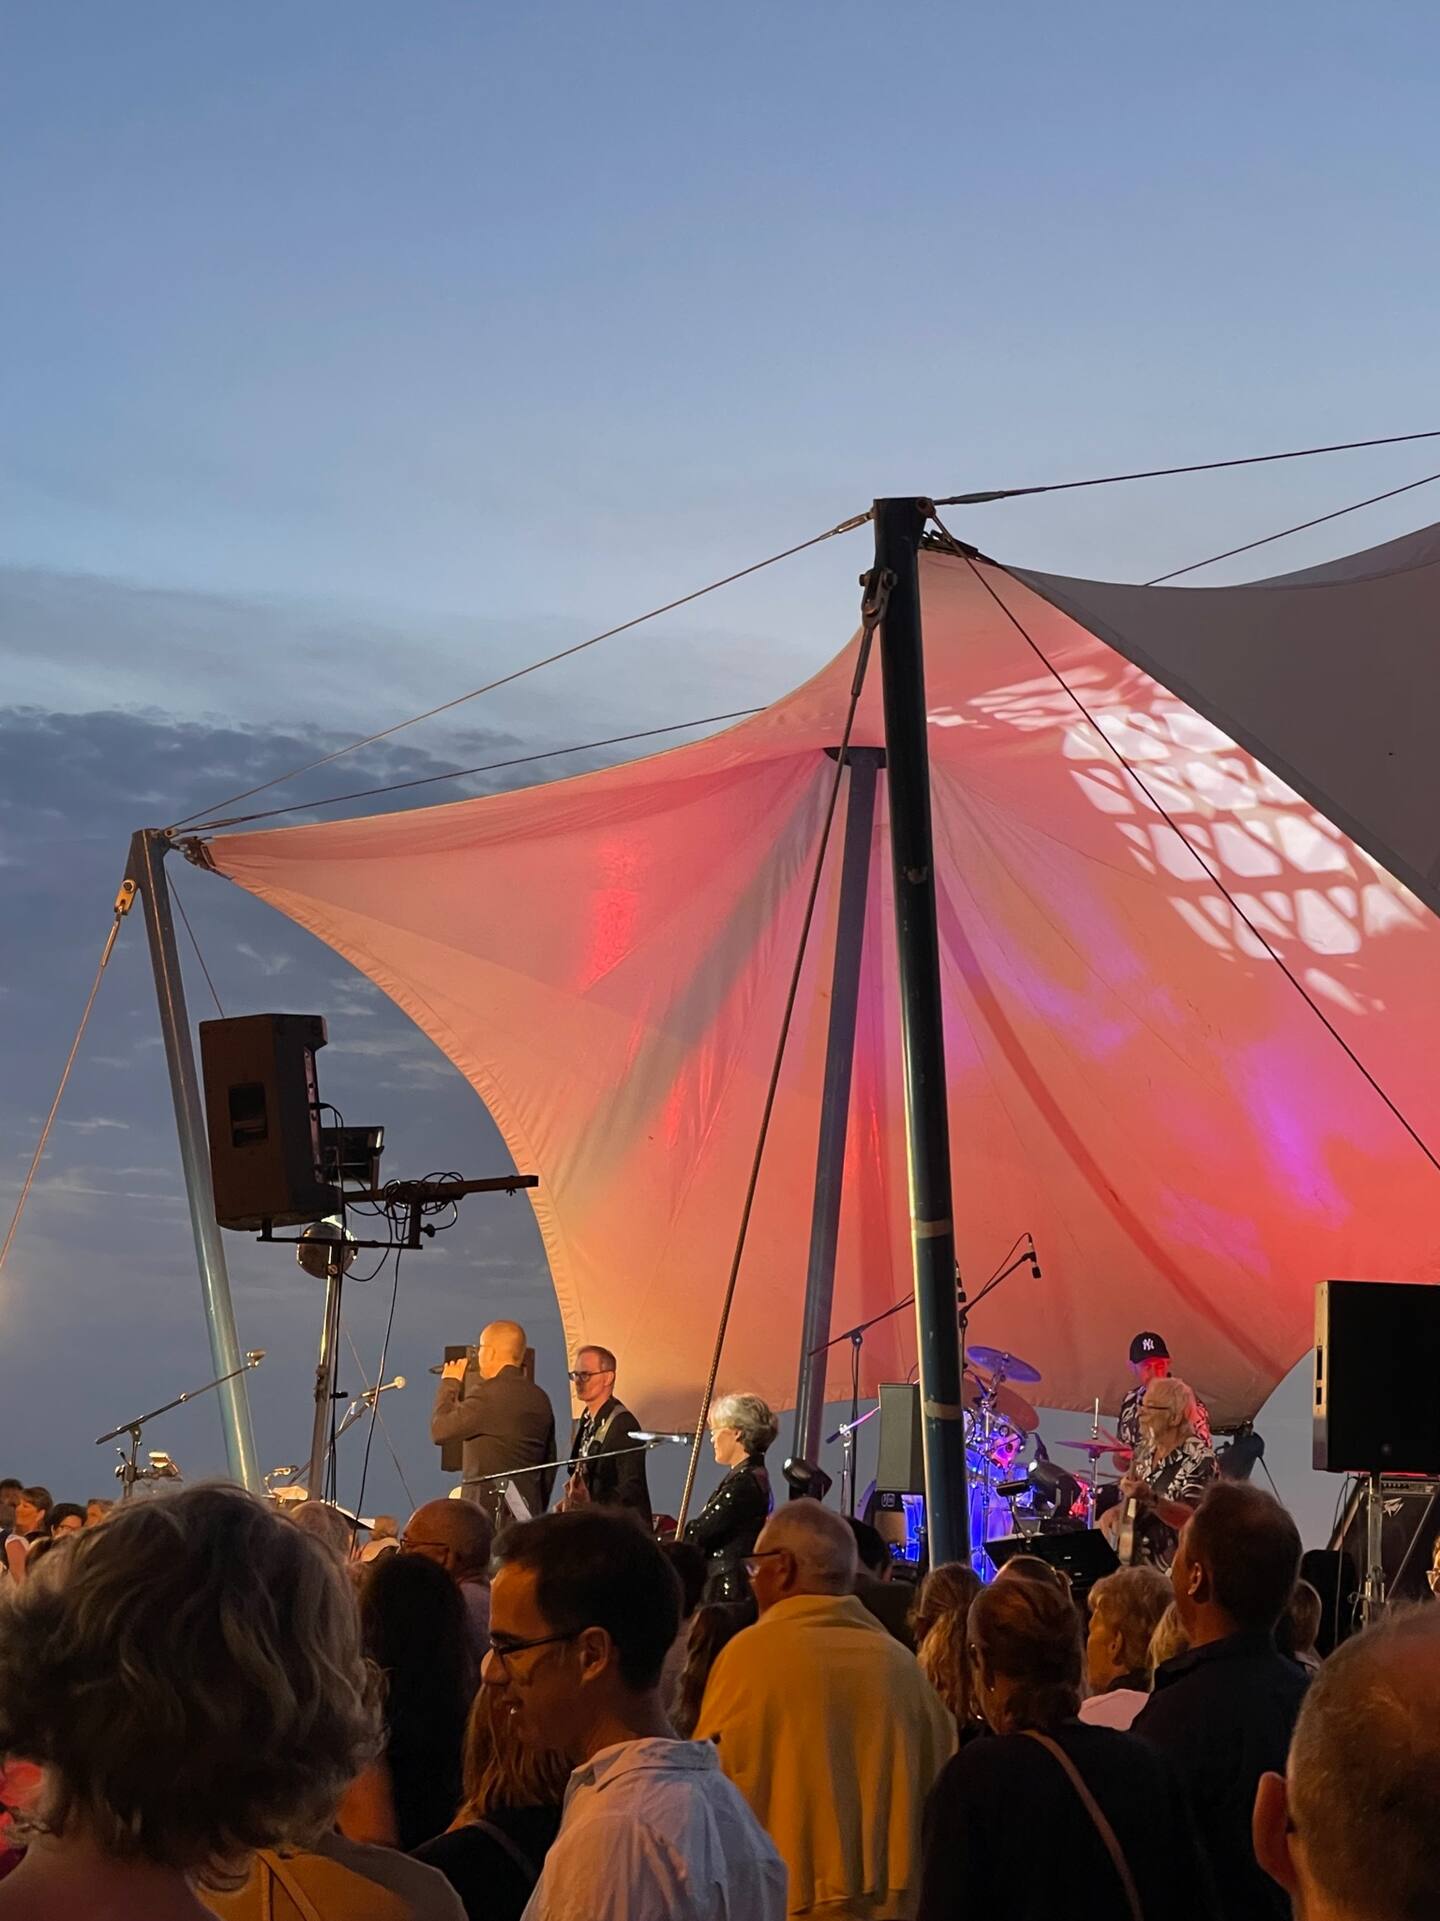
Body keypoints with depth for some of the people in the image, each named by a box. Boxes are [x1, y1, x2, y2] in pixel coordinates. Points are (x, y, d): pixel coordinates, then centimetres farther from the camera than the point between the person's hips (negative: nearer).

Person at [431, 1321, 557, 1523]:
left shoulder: (488, 1393, -12)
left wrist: (450, 1384, 6)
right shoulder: (540, 1398, 13)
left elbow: (440, 1430, -8)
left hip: (489, 1509, -8)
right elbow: (549, 1462, 18)